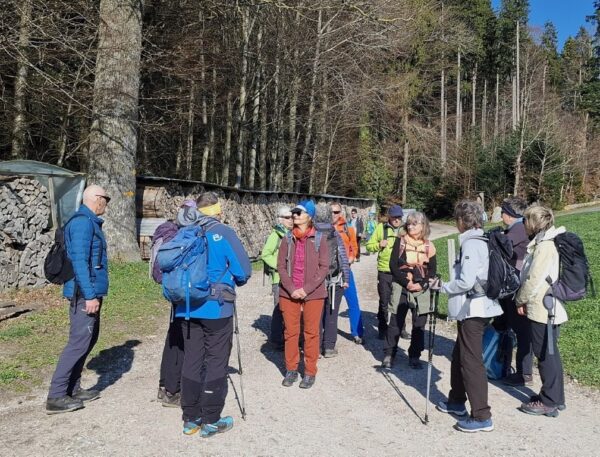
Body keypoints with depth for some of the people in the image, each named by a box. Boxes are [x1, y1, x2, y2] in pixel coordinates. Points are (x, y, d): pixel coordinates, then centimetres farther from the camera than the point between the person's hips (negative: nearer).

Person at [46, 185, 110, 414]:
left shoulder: (90, 222, 15)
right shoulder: (82, 222, -15)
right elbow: (79, 261, -22)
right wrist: (90, 295, -23)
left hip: (90, 292, 10)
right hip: (85, 294, -10)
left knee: (89, 338, 15)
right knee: (79, 343, -6)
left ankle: (72, 389, 24)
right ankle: (56, 397, 2)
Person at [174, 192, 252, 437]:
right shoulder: (223, 232, -9)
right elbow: (243, 270, -10)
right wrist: (233, 283, 11)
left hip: (186, 308, 5)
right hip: (216, 307, -5)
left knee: (191, 360, 14)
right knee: (216, 361, 7)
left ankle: (191, 418, 24)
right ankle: (210, 421, 14)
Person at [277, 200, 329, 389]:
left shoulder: (318, 239, -2)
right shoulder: (288, 239, 4)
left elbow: (324, 267, -5)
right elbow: (281, 265, 1)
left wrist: (306, 289, -13)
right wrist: (291, 289, -11)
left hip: (313, 294, -2)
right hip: (289, 293, 2)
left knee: (311, 333, 6)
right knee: (290, 332, 8)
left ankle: (310, 372, 19)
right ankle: (291, 369, 23)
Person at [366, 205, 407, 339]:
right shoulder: (381, 227, 1)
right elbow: (369, 246, 5)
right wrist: (379, 245, -14)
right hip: (384, 271, -1)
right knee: (384, 302, 8)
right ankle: (382, 329, 21)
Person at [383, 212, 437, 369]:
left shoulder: (428, 246, 6)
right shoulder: (400, 241, 1)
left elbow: (432, 270, 4)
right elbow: (393, 265, -5)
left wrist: (422, 285, -12)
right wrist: (406, 283, -15)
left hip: (422, 290, 2)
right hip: (401, 287, -1)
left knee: (419, 324, 5)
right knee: (396, 321, 2)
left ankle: (414, 356, 17)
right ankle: (389, 354, 12)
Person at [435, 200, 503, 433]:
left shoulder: (470, 244, -18)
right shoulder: (484, 241, 11)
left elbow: (466, 281, -23)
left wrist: (443, 287, -9)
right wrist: (449, 286, 14)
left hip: (473, 308, -10)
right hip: (481, 305, 10)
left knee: (471, 361, -3)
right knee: (459, 355, 20)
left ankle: (482, 417, 4)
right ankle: (457, 401, 33)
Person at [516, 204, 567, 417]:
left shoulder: (545, 246, -18)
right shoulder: (545, 242, 11)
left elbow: (534, 279, -19)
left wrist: (521, 300, -7)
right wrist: (525, 300, 15)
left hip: (543, 309, -10)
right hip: (548, 307, 10)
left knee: (545, 354, 0)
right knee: (549, 353, 17)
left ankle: (549, 402, 10)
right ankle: (554, 397, 28)